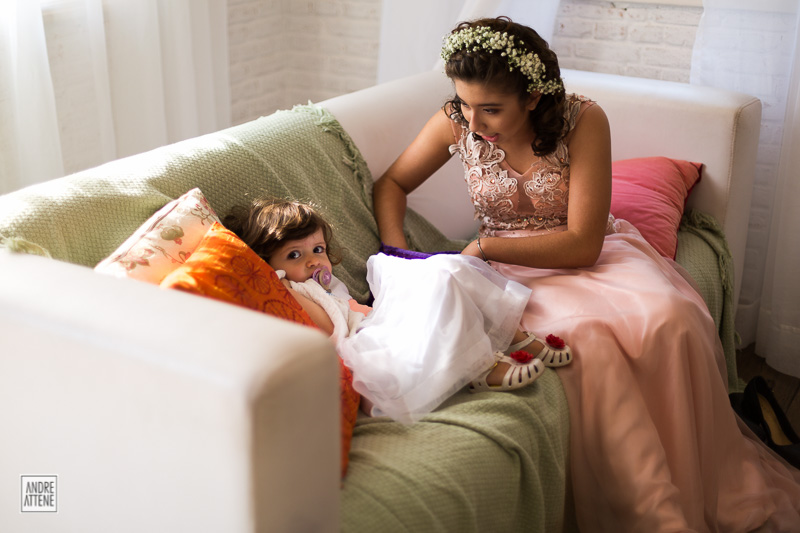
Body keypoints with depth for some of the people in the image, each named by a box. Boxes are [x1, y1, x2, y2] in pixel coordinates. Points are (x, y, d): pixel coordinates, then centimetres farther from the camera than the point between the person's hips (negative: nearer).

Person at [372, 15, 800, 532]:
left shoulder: (583, 120, -17)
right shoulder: (455, 122, -9)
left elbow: (583, 244, -18)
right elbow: (391, 185, 7)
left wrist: (484, 247, -21)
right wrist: (398, 256, -10)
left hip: (587, 254, 0)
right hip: (516, 268, 1)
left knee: (669, 320, -32)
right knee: (585, 338, -34)